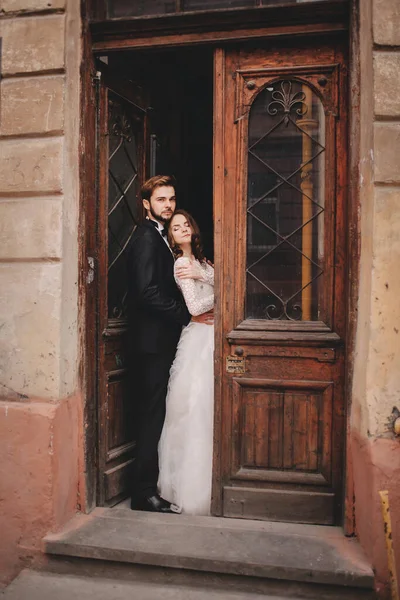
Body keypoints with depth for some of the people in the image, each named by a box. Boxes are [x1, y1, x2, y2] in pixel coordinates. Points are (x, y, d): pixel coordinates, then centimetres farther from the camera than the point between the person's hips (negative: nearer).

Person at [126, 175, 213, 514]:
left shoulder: (157, 237, 19)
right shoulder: (147, 237, -12)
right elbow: (148, 292, -22)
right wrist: (187, 315, -16)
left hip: (158, 341, 10)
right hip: (152, 342, -10)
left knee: (153, 416, 14)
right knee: (152, 416, -4)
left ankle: (147, 487, 26)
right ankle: (145, 493, 6)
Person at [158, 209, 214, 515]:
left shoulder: (199, 260, 19)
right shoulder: (180, 263, -6)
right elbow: (194, 307, -14)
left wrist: (200, 275, -12)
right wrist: (218, 293, 0)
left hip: (210, 337, 8)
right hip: (198, 338, -8)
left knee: (206, 408, 8)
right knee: (196, 409, -6)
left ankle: (201, 480, 19)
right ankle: (191, 485, 4)